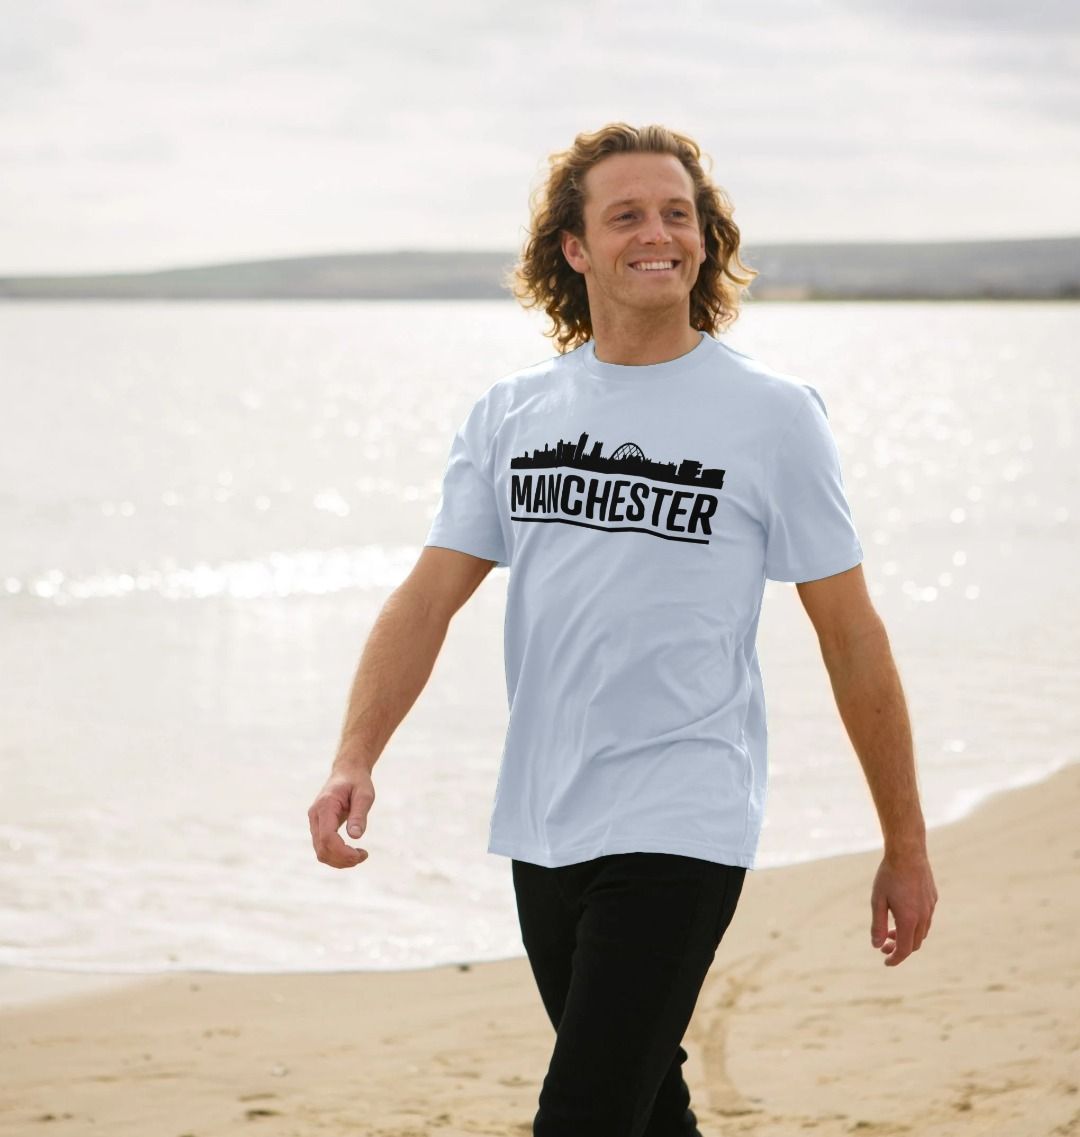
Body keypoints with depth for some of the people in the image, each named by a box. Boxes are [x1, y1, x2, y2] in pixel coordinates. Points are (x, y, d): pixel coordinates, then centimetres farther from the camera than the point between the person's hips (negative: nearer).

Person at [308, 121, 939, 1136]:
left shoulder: (771, 413, -3)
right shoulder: (510, 414, 8)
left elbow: (852, 638, 1)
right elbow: (429, 597, 4)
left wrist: (905, 847, 3)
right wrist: (354, 760, -13)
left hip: (681, 831, -5)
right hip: (541, 830, 5)